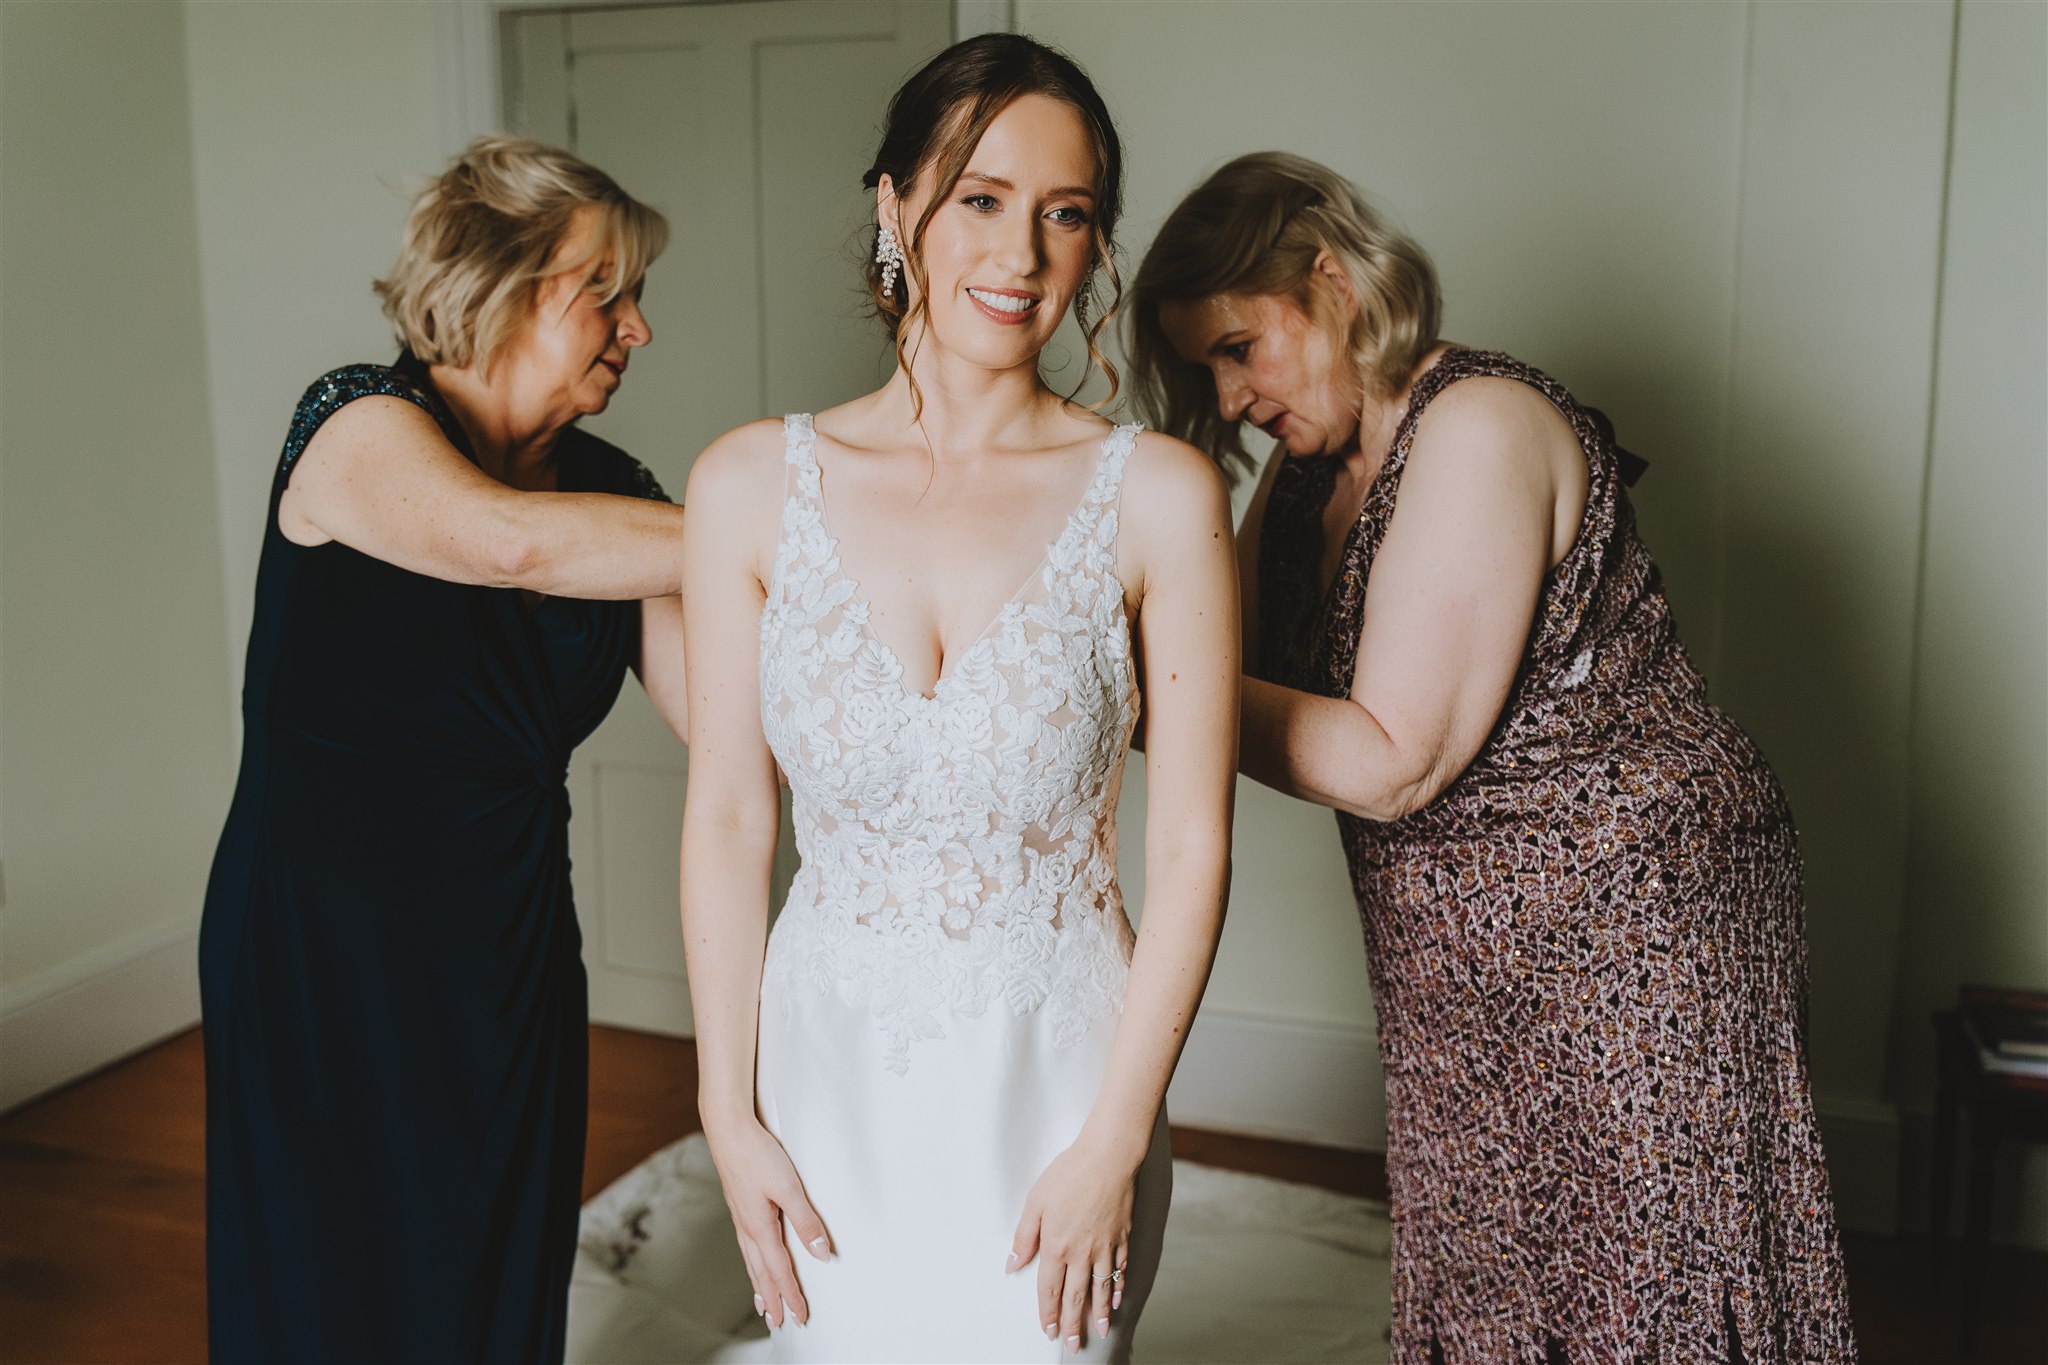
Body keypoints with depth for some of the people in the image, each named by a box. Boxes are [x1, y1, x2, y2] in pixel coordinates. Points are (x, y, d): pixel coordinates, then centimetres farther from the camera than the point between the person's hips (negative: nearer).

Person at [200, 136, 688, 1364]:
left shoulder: (606, 487, 2)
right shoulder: (360, 428, -13)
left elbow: (727, 713, -4)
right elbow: (516, 541, -34)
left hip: (510, 961, 5)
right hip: (324, 960, -5)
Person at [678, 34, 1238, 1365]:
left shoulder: (1159, 496, -10)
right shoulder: (754, 484, -5)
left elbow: (1192, 849, -8)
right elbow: (728, 817, -1)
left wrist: (1115, 1144, -9)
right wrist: (730, 1114, -1)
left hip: (1053, 1077, -1)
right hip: (826, 1071, 2)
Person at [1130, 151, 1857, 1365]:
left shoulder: (1477, 427, -18)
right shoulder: (1311, 461, 8)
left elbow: (1391, 764, -22)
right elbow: (1236, 664, 3)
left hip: (1627, 928, -8)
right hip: (1465, 956, 8)